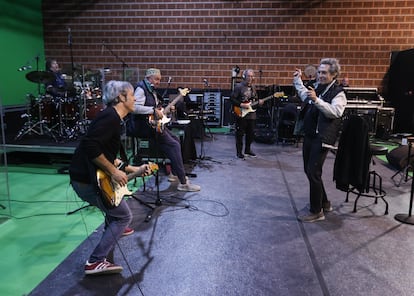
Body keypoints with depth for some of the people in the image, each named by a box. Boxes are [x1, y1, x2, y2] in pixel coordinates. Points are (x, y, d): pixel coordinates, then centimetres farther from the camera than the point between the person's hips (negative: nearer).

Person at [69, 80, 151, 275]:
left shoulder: (113, 117, 16)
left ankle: (112, 229, 47)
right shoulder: (111, 117, -16)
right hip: (87, 179, -10)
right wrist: (113, 172, -23)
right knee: (124, 216, 0)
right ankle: (96, 262, 0)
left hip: (90, 174, 10)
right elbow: (90, 146, -30)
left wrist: (134, 170, 17)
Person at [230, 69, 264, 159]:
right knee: (240, 134, -1)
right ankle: (239, 152, 9)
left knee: (251, 133, 12)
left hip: (251, 114, 7)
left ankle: (247, 150, 28)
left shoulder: (253, 87, 13)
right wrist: (241, 105, -19)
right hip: (241, 114, -7)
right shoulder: (238, 87, -8)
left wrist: (259, 101, 0)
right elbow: (232, 99, -12)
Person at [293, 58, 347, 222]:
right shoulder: (316, 87, 13)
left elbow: (335, 112, -28)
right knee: (308, 170, 15)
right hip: (309, 135, 9)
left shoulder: (338, 92, -10)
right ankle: (324, 202, 32)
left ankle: (316, 212, 5)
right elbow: (304, 95, 35)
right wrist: (297, 79, 35)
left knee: (313, 172, -9)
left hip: (322, 138, -9)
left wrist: (317, 100, -34)